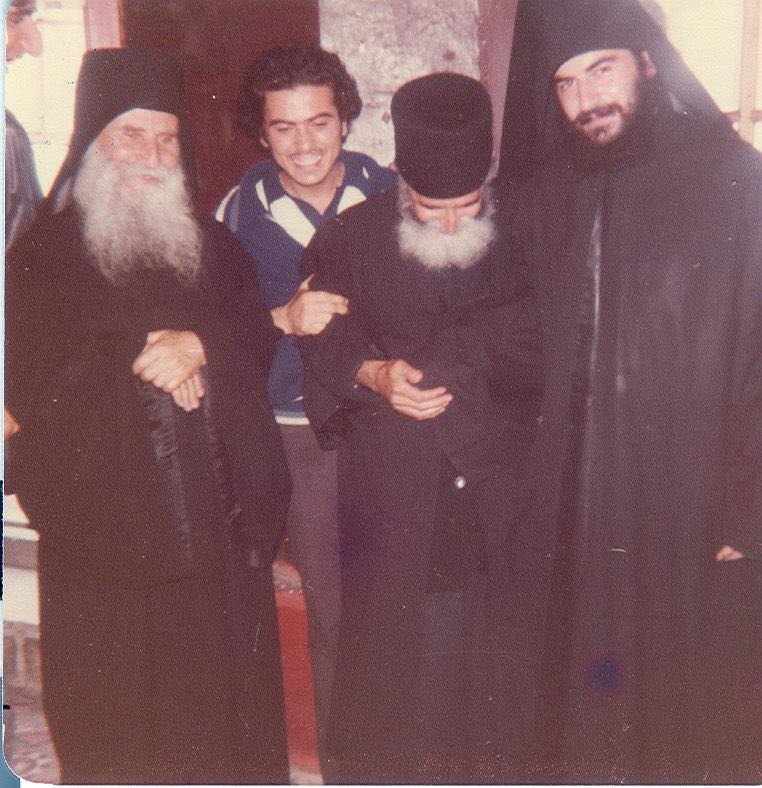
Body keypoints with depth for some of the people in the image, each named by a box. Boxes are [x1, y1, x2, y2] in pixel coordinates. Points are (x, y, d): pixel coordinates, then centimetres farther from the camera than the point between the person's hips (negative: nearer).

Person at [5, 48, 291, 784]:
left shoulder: (210, 245, 14)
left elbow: (258, 339, 7)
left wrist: (199, 347, -13)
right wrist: (139, 366, -14)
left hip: (218, 522, 4)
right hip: (104, 527, -3)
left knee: (222, 688, 12)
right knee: (116, 729, 7)